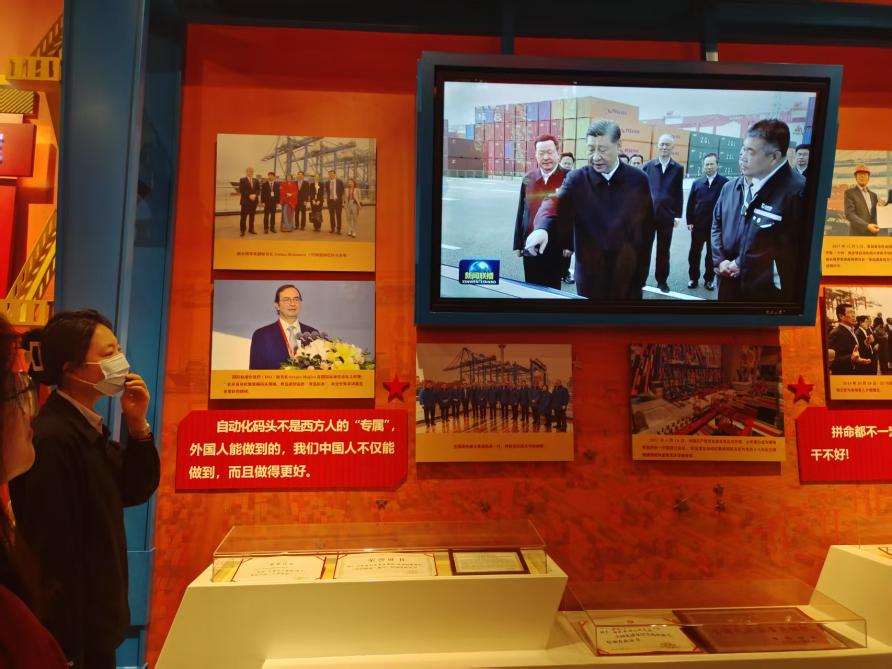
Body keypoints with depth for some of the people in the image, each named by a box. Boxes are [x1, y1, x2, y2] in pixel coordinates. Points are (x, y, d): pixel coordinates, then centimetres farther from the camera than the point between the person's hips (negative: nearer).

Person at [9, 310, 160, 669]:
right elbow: (53, 557, -26)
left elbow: (134, 491, 6)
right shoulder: (53, 439, -26)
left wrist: (137, 426, -8)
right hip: (73, 628, -9)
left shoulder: (88, 427, 3)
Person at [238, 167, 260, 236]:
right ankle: (242, 231, 0)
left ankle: (251, 229, 18)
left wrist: (254, 195, -12)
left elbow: (258, 190, 7)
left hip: (254, 201, 5)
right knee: (243, 216, -3)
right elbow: (241, 190, -11)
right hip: (245, 201, -5)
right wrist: (249, 195, -18)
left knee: (252, 216, 10)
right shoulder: (242, 180, -2)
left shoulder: (256, 181, 14)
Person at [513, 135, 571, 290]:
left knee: (552, 289, 7)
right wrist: (518, 243, 7)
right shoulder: (528, 179, 5)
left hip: (556, 248, -3)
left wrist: (569, 244, -8)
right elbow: (521, 212, 8)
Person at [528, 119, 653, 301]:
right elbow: (556, 203, -20)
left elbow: (647, 224, 4)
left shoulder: (638, 179, -1)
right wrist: (542, 228, -42)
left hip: (628, 275, 1)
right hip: (590, 276, 0)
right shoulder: (576, 179, -3)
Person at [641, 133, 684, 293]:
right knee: (644, 249, 5)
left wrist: (678, 215, -1)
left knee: (663, 251, 10)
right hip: (647, 214, 0)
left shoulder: (678, 169, 5)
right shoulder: (647, 166, 4)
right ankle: (640, 280, 14)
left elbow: (679, 193, 4)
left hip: (667, 216, 0)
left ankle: (662, 281, 22)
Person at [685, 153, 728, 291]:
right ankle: (693, 278, 21)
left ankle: (709, 279, 21)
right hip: (698, 225, 2)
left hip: (716, 225, -2)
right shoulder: (697, 182, 4)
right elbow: (690, 203, 4)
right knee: (694, 253, 9)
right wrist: (689, 221, -2)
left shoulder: (725, 182, -6)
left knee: (712, 254, 9)